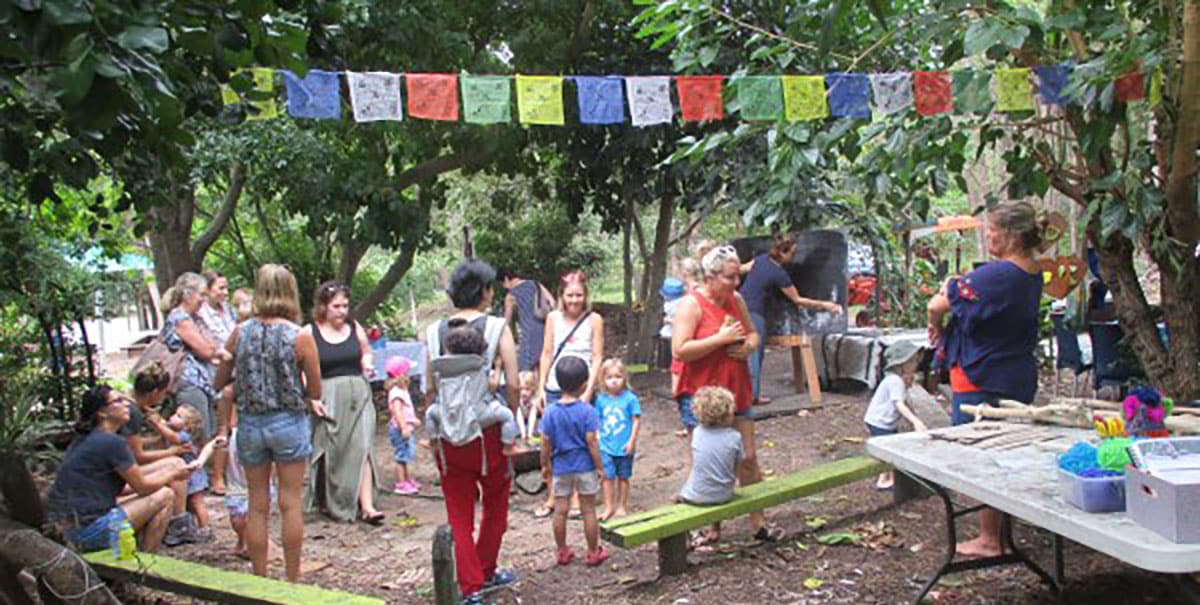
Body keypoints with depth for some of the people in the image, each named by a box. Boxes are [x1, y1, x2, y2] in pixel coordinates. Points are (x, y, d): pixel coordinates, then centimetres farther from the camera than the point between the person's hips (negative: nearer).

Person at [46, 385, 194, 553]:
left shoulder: (84, 440, 13)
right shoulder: (112, 442, -15)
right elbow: (142, 486, -7)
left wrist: (167, 471, 21)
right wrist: (173, 474, 10)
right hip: (90, 530, -10)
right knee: (165, 495, -3)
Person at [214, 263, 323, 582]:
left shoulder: (239, 333, -3)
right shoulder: (301, 337, -11)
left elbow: (220, 382, 7)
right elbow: (315, 392, -5)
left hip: (250, 423, 3)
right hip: (289, 423, -2)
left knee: (257, 505, 12)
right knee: (290, 504, 7)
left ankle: (260, 580, 20)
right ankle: (292, 580, 14)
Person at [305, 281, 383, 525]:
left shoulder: (355, 328, 6)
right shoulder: (310, 333, -4)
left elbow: (367, 352, 21)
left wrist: (367, 364, 0)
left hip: (357, 395, 2)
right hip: (327, 398, -2)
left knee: (362, 447, -7)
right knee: (329, 452, 7)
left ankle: (366, 506, -9)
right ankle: (330, 503, 25)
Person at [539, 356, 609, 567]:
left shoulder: (551, 411, -5)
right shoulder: (586, 411, -13)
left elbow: (546, 443, -1)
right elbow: (591, 441, -13)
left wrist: (545, 465, 12)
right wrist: (600, 467, -4)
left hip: (560, 467, 2)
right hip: (585, 466, -2)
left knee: (560, 510, 10)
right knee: (588, 510, 8)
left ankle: (562, 552, 21)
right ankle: (593, 553, 17)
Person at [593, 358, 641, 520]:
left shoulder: (630, 398, -10)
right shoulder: (601, 399, 0)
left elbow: (636, 420, -8)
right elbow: (597, 421, 6)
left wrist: (632, 441, -11)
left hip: (624, 447, -2)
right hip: (606, 446, 2)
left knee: (623, 477, 12)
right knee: (608, 476, 1)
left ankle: (622, 507, 25)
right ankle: (608, 508, 11)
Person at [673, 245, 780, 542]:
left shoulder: (736, 300, 8)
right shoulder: (692, 304, -13)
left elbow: (753, 333, 21)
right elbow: (680, 349, -21)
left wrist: (748, 346, -2)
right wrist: (721, 338, -22)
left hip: (736, 392, 7)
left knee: (748, 458, 11)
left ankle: (758, 523, 22)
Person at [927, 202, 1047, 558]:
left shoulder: (996, 275, -23)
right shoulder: (1033, 275, 6)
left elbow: (938, 304, -19)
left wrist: (935, 326, 0)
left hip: (982, 380, -9)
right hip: (1019, 377, 9)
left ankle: (990, 540, 11)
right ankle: (1001, 532, 27)